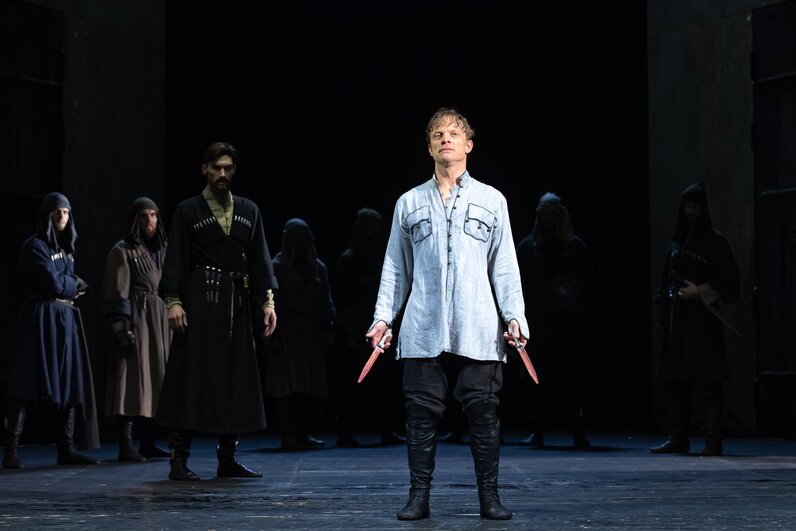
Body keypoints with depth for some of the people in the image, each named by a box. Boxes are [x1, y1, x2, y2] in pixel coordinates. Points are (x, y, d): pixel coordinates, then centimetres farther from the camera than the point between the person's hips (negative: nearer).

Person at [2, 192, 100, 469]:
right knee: (30, 383, -12)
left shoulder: (65, 246, 20)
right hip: (42, 318, -8)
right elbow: (54, 283, -14)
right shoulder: (35, 246, -6)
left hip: (66, 319, 8)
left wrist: (73, 286, -3)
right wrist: (75, 286, 4)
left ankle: (66, 449, 5)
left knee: (70, 383, 3)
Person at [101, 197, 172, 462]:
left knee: (156, 378, 5)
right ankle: (125, 444, -12)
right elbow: (117, 292, -9)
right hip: (135, 318, -7)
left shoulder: (160, 249, 17)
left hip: (160, 319, 7)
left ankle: (148, 442, 10)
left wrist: (171, 321, 15)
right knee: (133, 378, -11)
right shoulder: (122, 250, -3)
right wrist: (123, 327, -18)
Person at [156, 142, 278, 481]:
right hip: (200, 302, -4)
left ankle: (228, 459, 12)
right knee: (192, 376, -7)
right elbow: (175, 260, -3)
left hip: (238, 301, 5)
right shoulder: (188, 211, 3)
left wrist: (267, 301, 2)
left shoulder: (249, 211, 14)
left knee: (236, 376, 5)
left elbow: (260, 259, 11)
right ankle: (179, 459, -5)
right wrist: (173, 301, -13)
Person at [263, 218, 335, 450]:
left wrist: (328, 329, 3)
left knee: (312, 387, 3)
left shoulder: (318, 267, 16)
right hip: (287, 332, -5)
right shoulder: (278, 266, 1)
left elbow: (326, 302, 15)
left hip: (312, 333, 5)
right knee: (288, 384, -8)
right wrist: (273, 335, -12)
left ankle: (304, 433, 8)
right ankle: (288, 435, -10)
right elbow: (272, 302, -5)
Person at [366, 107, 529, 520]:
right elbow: (395, 268, 14)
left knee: (483, 413, -1)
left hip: (478, 330, -1)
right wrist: (383, 316, 5)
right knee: (422, 413, 0)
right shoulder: (409, 203, 14)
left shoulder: (492, 200, 12)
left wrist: (513, 316, -1)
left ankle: (489, 497, 5)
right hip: (423, 330, 1)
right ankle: (419, 497, 6)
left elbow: (504, 266, 9)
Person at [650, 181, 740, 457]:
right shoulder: (677, 239, 16)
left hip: (701, 317, -7)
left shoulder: (713, 240, -2)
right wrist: (662, 299, 12)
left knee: (707, 381, -9)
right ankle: (679, 439, 12)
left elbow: (730, 277, -6)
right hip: (675, 318, 7)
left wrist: (700, 292, -12)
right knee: (674, 380, 7)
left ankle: (714, 442, -8)